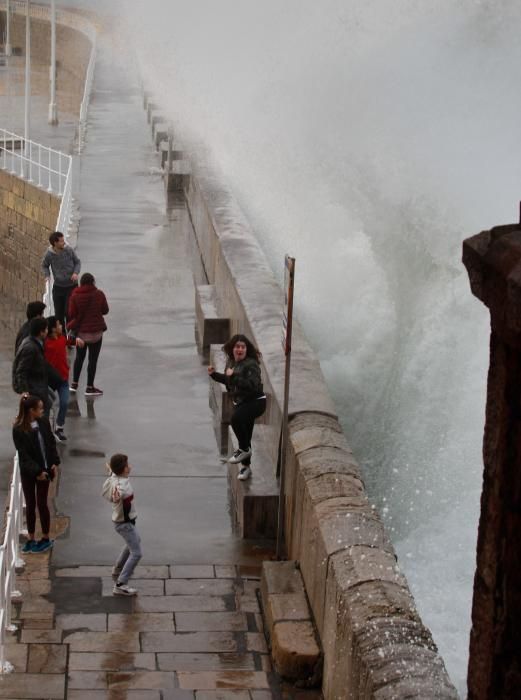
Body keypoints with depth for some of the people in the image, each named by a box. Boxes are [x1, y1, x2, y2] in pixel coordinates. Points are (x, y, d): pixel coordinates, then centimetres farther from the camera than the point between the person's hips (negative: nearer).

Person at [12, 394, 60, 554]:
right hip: (28, 472, -1)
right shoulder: (18, 429, -16)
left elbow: (51, 443, 4)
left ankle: (46, 538, 18)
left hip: (44, 469, 2)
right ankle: (31, 538, 23)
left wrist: (54, 463, -5)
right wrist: (36, 471, -19)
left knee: (41, 504, 6)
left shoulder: (43, 422, -5)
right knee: (30, 504, 10)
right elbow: (23, 454, -16)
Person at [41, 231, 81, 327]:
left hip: (72, 286, -2)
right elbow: (44, 266, 10)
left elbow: (77, 262, 3)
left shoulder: (69, 250, -12)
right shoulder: (49, 254, -10)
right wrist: (47, 275, -8)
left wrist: (76, 273, -15)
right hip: (58, 287, 2)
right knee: (59, 314, 8)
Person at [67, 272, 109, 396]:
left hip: (80, 331, 2)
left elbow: (71, 314, -6)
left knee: (79, 357, 18)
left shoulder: (75, 296, -9)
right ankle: (89, 387, 8)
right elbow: (105, 310, 2)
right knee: (93, 359, 5)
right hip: (96, 331, -1)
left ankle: (74, 384, 21)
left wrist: (71, 326, 12)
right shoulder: (99, 294, -9)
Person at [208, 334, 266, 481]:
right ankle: (246, 466, 29)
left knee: (236, 418, -33)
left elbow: (253, 385, -32)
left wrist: (233, 376, -30)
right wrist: (214, 374, 10)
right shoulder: (231, 362, 5)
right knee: (245, 436, 15)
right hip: (240, 402, 8)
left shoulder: (251, 364, -19)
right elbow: (229, 381, 23)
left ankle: (244, 449, -13)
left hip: (255, 401, -8)